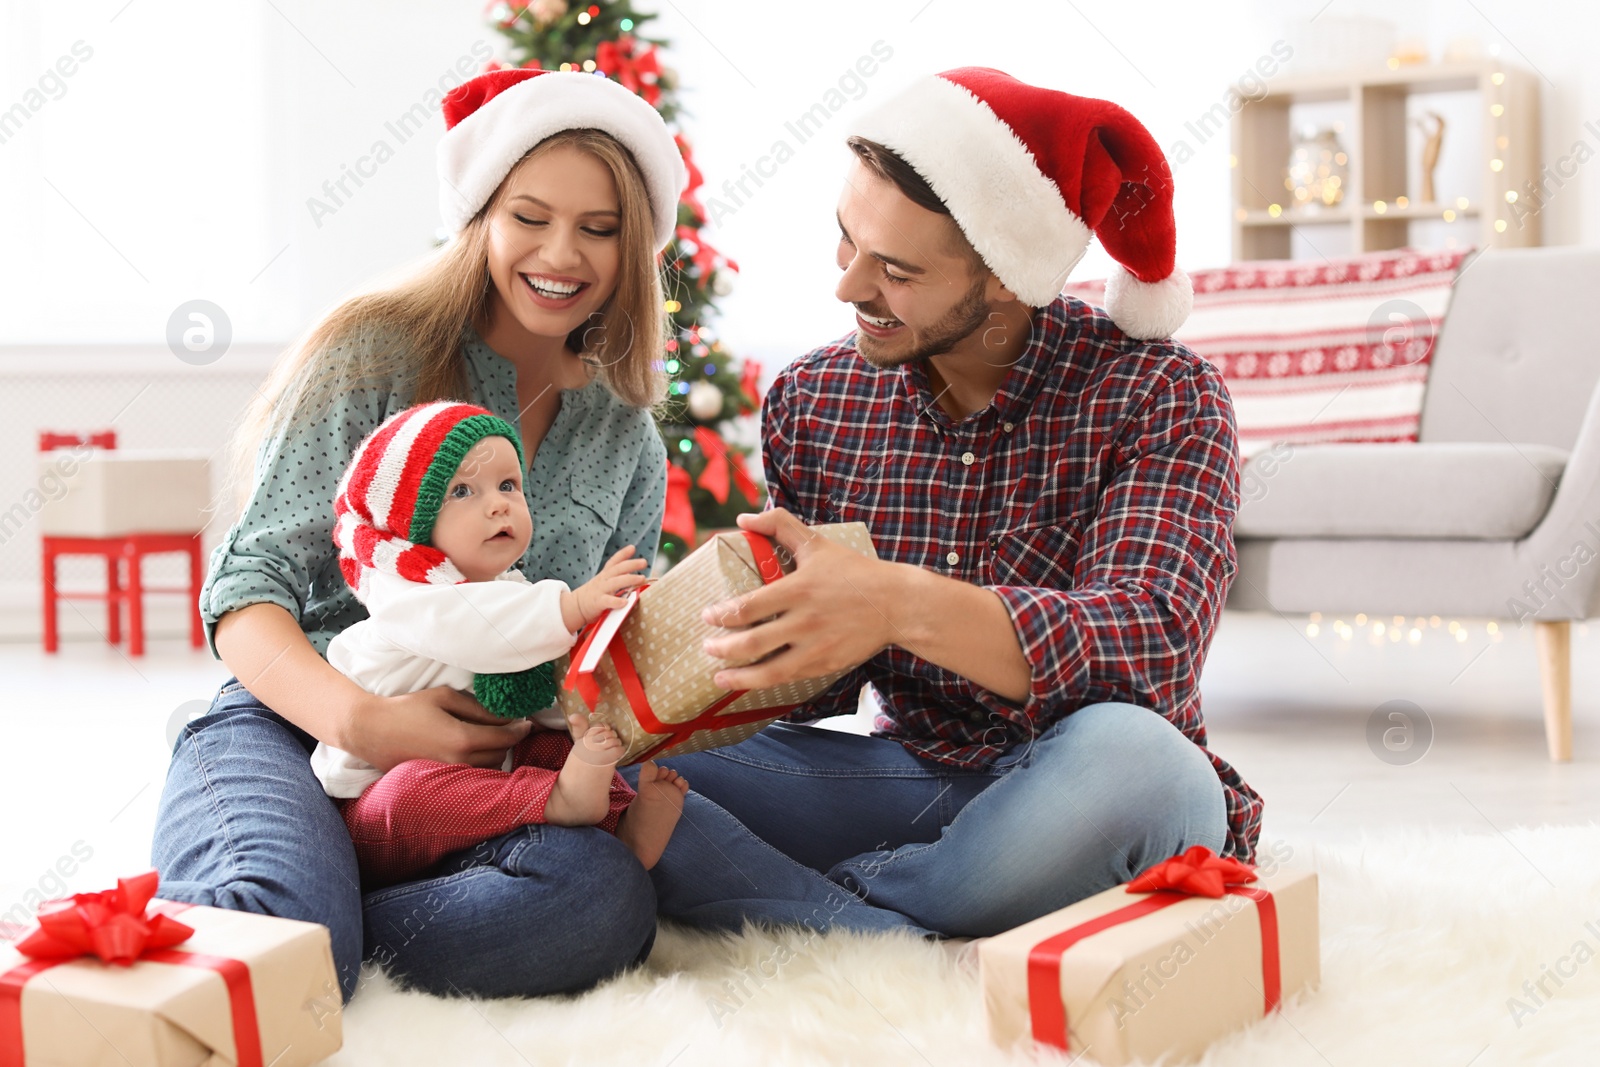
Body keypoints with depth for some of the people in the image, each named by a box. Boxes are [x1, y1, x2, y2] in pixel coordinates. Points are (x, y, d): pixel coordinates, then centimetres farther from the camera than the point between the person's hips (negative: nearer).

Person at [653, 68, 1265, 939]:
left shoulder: (1158, 396, -9)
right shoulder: (809, 401, 4)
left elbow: (1151, 645, -26)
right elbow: (822, 681, 8)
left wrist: (905, 605, -40)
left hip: (1082, 799, -3)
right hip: (912, 773, 4)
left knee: (1126, 760, -39)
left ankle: (834, 902, -15)